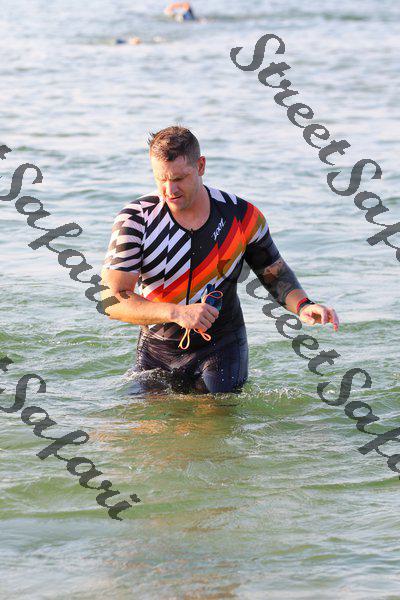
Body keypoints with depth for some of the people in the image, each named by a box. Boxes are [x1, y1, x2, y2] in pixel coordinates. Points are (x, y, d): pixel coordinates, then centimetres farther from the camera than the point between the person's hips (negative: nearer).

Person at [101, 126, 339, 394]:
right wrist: (177, 313, -34)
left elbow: (276, 274, 7)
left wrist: (303, 306, -15)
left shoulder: (242, 216, -9)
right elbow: (112, 299, -20)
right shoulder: (134, 219, -13)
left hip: (220, 351, -1)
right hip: (156, 353, 1)